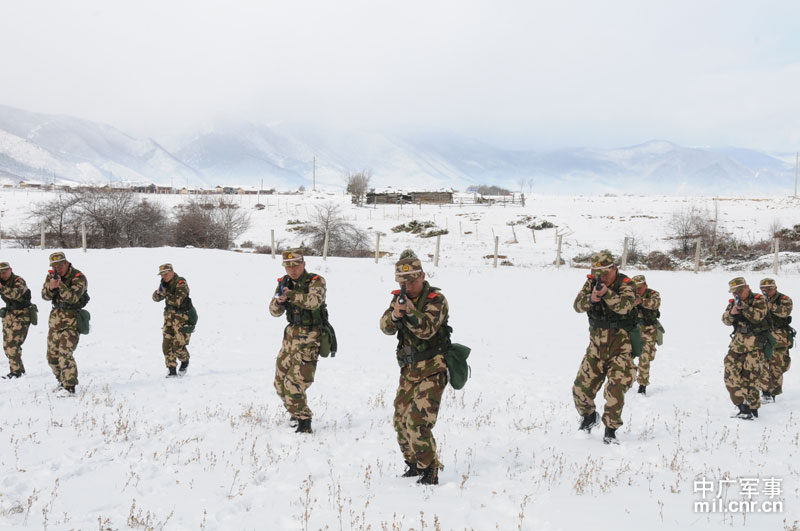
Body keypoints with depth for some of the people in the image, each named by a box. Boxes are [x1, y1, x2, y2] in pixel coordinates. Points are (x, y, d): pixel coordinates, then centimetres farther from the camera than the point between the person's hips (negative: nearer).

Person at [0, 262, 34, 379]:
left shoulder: (19, 281, -17)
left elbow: (16, 294, -36)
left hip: (22, 315, -7)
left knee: (13, 343, -17)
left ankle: (15, 371, -12)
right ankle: (20, 368, 20)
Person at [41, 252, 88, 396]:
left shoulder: (78, 277, -15)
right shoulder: (51, 275, 4)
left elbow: (73, 298, -26)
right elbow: (45, 296, -4)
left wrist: (60, 284, -38)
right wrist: (51, 286, -25)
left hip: (72, 320, -7)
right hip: (55, 318, 7)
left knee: (65, 353, -20)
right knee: (52, 356, 12)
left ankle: (69, 388, -20)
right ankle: (62, 381, 33)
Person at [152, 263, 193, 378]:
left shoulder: (181, 283, -14)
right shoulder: (166, 284, 10)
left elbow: (177, 301, -24)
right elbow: (156, 298, 10)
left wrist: (165, 293, -15)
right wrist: (160, 291, -10)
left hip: (182, 318, -7)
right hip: (169, 317, 7)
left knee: (178, 346, -9)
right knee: (167, 345, -1)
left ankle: (185, 361, 20)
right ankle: (172, 370, 6)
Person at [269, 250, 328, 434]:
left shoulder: (316, 281, -12)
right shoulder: (284, 282, 5)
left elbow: (314, 301, -32)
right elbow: (275, 312, 0)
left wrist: (291, 294, -38)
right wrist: (279, 300, -21)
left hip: (310, 337, -7)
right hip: (292, 334, 7)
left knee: (295, 382, -16)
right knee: (280, 382, 12)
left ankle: (304, 423, -6)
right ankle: (297, 413, 31)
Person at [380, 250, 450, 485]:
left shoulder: (436, 300, -13)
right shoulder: (400, 297, 6)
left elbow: (427, 330, -25)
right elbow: (386, 327, -5)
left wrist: (410, 309, -39)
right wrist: (394, 314, -26)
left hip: (432, 371, -7)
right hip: (409, 370, 7)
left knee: (418, 423, -18)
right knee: (401, 421, 11)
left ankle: (430, 472, -7)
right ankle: (414, 465, 29)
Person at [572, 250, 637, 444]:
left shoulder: (625, 284, -11)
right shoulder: (591, 283, 2)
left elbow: (624, 306, -29)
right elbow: (578, 306, -10)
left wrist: (605, 292, -43)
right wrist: (591, 298, -30)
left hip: (621, 347, -4)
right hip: (597, 346, 5)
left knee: (615, 390, -15)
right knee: (581, 388, 5)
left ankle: (610, 430, 1)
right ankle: (589, 417, 34)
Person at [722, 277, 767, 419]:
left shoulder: (758, 300, -3)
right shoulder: (733, 302, 12)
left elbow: (758, 316, -19)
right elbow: (726, 320, 0)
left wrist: (744, 307, -31)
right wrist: (732, 312, -20)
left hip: (754, 345, -6)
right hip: (737, 344, 6)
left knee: (749, 377, -8)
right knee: (731, 375, -2)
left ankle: (753, 409, 1)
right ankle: (742, 406, 4)